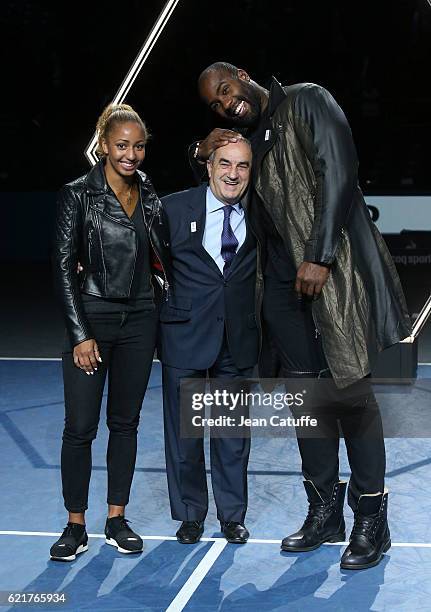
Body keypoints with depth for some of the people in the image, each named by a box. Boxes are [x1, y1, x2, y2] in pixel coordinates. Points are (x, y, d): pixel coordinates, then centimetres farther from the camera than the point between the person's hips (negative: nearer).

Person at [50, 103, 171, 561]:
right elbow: (63, 267, -8)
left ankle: (117, 520, 19)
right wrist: (80, 334, -12)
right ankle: (75, 526, 9)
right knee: (80, 426, -3)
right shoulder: (78, 195, -6)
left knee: (125, 422, 9)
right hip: (91, 319, -4)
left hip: (138, 321, 4)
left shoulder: (149, 196, 7)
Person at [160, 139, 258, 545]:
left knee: (233, 431, 11)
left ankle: (232, 515, 26)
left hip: (238, 339, 2)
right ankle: (190, 514, 25)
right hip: (185, 335, -2)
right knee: (184, 431, 8)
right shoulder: (174, 208, -5)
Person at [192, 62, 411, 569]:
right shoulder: (245, 138, 19)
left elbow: (338, 171, -12)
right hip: (282, 280, 7)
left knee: (347, 390, -7)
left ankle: (371, 520, 2)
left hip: (331, 269, -7)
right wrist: (203, 153, 7)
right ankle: (324, 513, 16)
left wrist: (319, 258, -18)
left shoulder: (307, 101, -1)